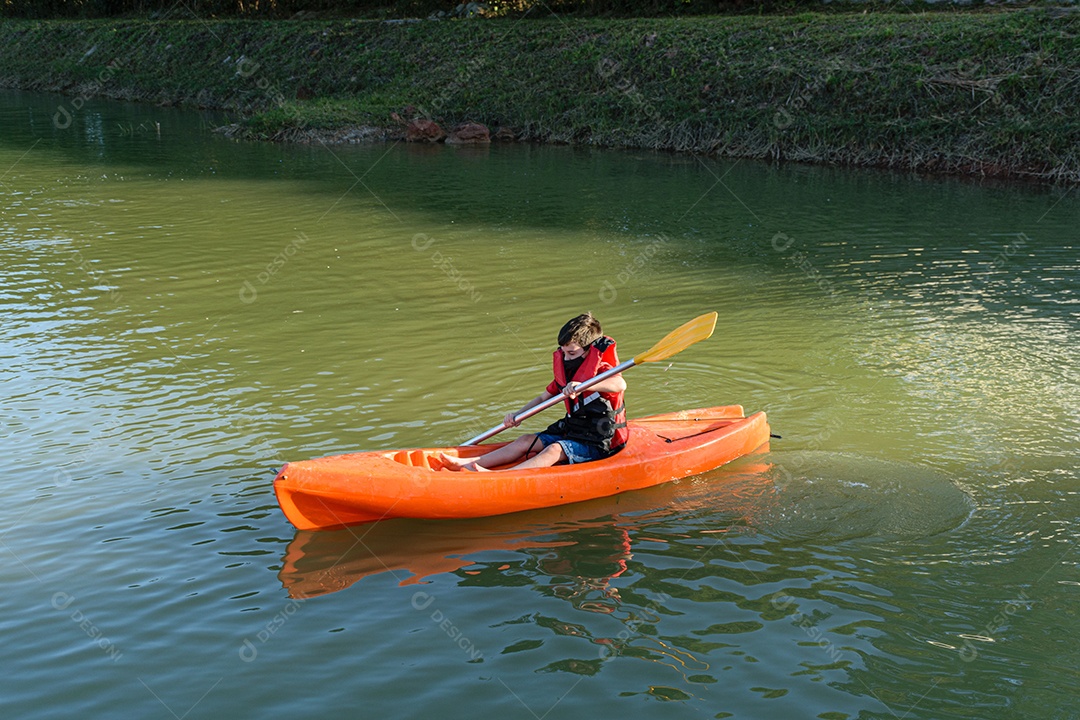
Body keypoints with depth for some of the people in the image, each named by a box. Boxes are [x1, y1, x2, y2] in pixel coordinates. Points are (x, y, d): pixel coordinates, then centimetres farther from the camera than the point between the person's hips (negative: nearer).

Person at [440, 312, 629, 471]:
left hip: (596, 444, -9)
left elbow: (620, 384, -37)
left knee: (554, 450, -31)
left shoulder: (600, 369, -14)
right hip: (571, 433, 9)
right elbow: (544, 397, 19)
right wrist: (517, 415, 3)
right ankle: (470, 463, -15)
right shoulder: (564, 372, 10)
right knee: (526, 441, -3)